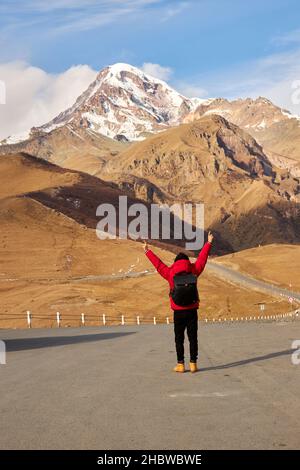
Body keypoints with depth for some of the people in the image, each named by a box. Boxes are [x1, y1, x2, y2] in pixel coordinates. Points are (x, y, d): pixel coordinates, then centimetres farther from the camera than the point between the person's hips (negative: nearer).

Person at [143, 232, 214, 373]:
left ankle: (180, 364, 3)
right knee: (193, 338, 6)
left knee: (179, 339, 5)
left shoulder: (170, 273, -3)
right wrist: (209, 243, 25)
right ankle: (193, 363, 4)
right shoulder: (194, 270, 0)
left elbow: (158, 264, 8)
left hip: (178, 312, -1)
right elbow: (202, 258, 12)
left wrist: (147, 251, 20)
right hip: (192, 311, 1)